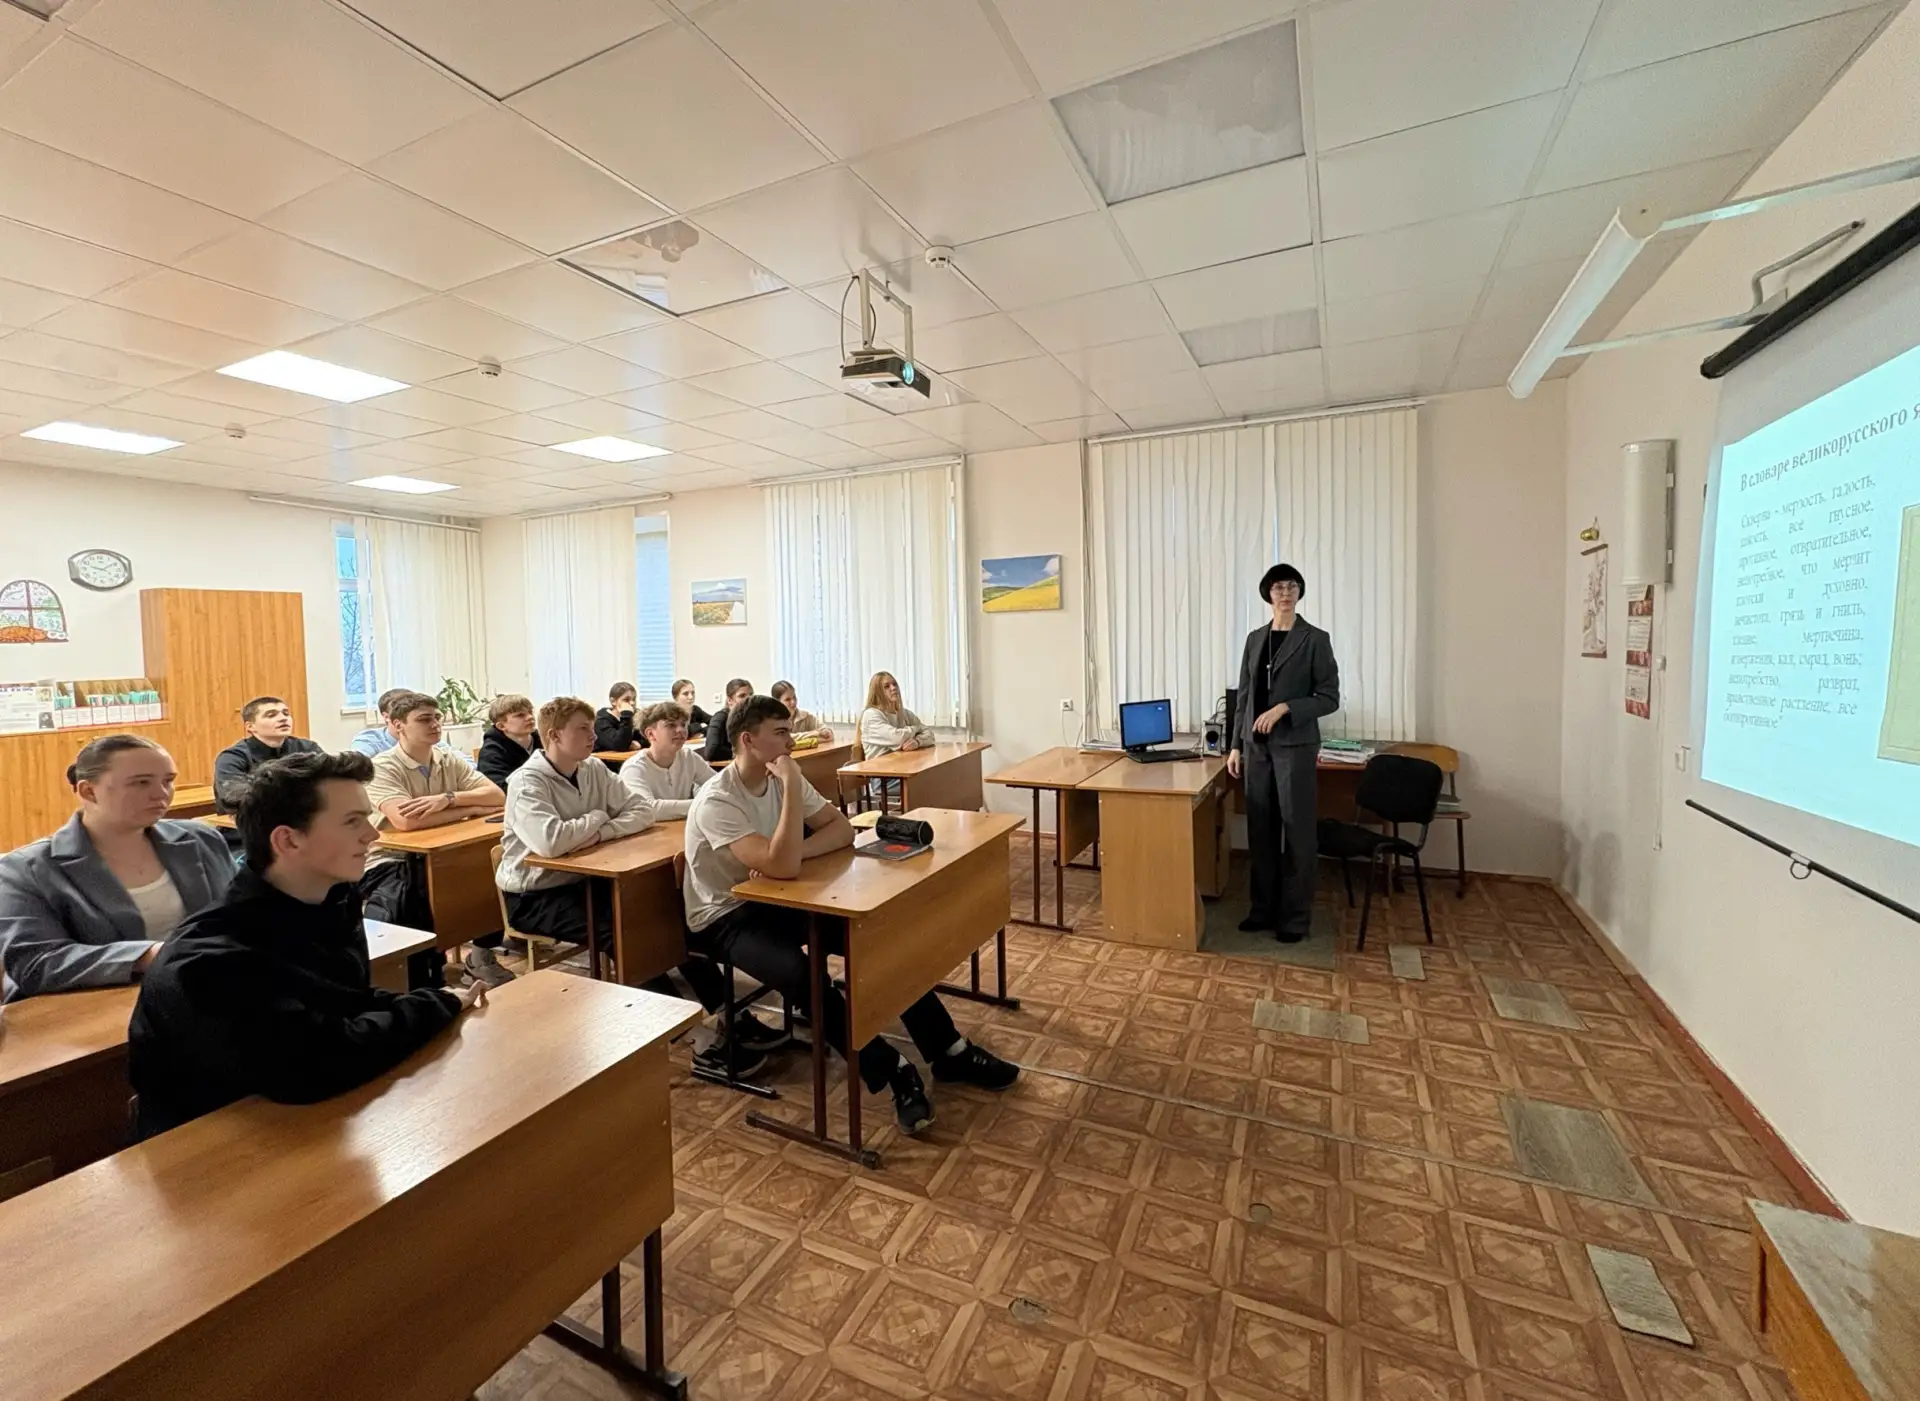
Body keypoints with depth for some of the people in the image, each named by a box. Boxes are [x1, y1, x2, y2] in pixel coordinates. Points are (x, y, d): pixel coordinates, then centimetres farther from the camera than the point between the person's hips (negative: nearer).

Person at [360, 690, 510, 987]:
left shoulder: (449, 760, 5)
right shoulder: (382, 768, -12)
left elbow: (497, 797, -8)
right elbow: (406, 820, -30)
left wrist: (449, 798, -25)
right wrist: (471, 809, -19)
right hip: (390, 864, -5)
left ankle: (482, 953, 10)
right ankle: (423, 987, -14)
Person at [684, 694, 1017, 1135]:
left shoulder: (780, 777, -4)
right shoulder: (716, 802, -26)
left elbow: (842, 829, -5)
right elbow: (783, 867, -37)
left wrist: (793, 851, -21)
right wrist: (791, 786, -36)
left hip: (774, 899, 6)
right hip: (726, 918, -6)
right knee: (801, 974, -34)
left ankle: (949, 1051, -1)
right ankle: (894, 1071, -18)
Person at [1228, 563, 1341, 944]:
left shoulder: (1315, 639, -4)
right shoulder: (1255, 638, 10)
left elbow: (1330, 698, -6)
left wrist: (1285, 707, -19)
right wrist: (1236, 745, 7)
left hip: (1295, 746, -5)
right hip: (1257, 746, 5)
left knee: (1298, 830, 3)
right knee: (1260, 829, 10)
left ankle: (1296, 916, 15)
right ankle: (1264, 908, 23)